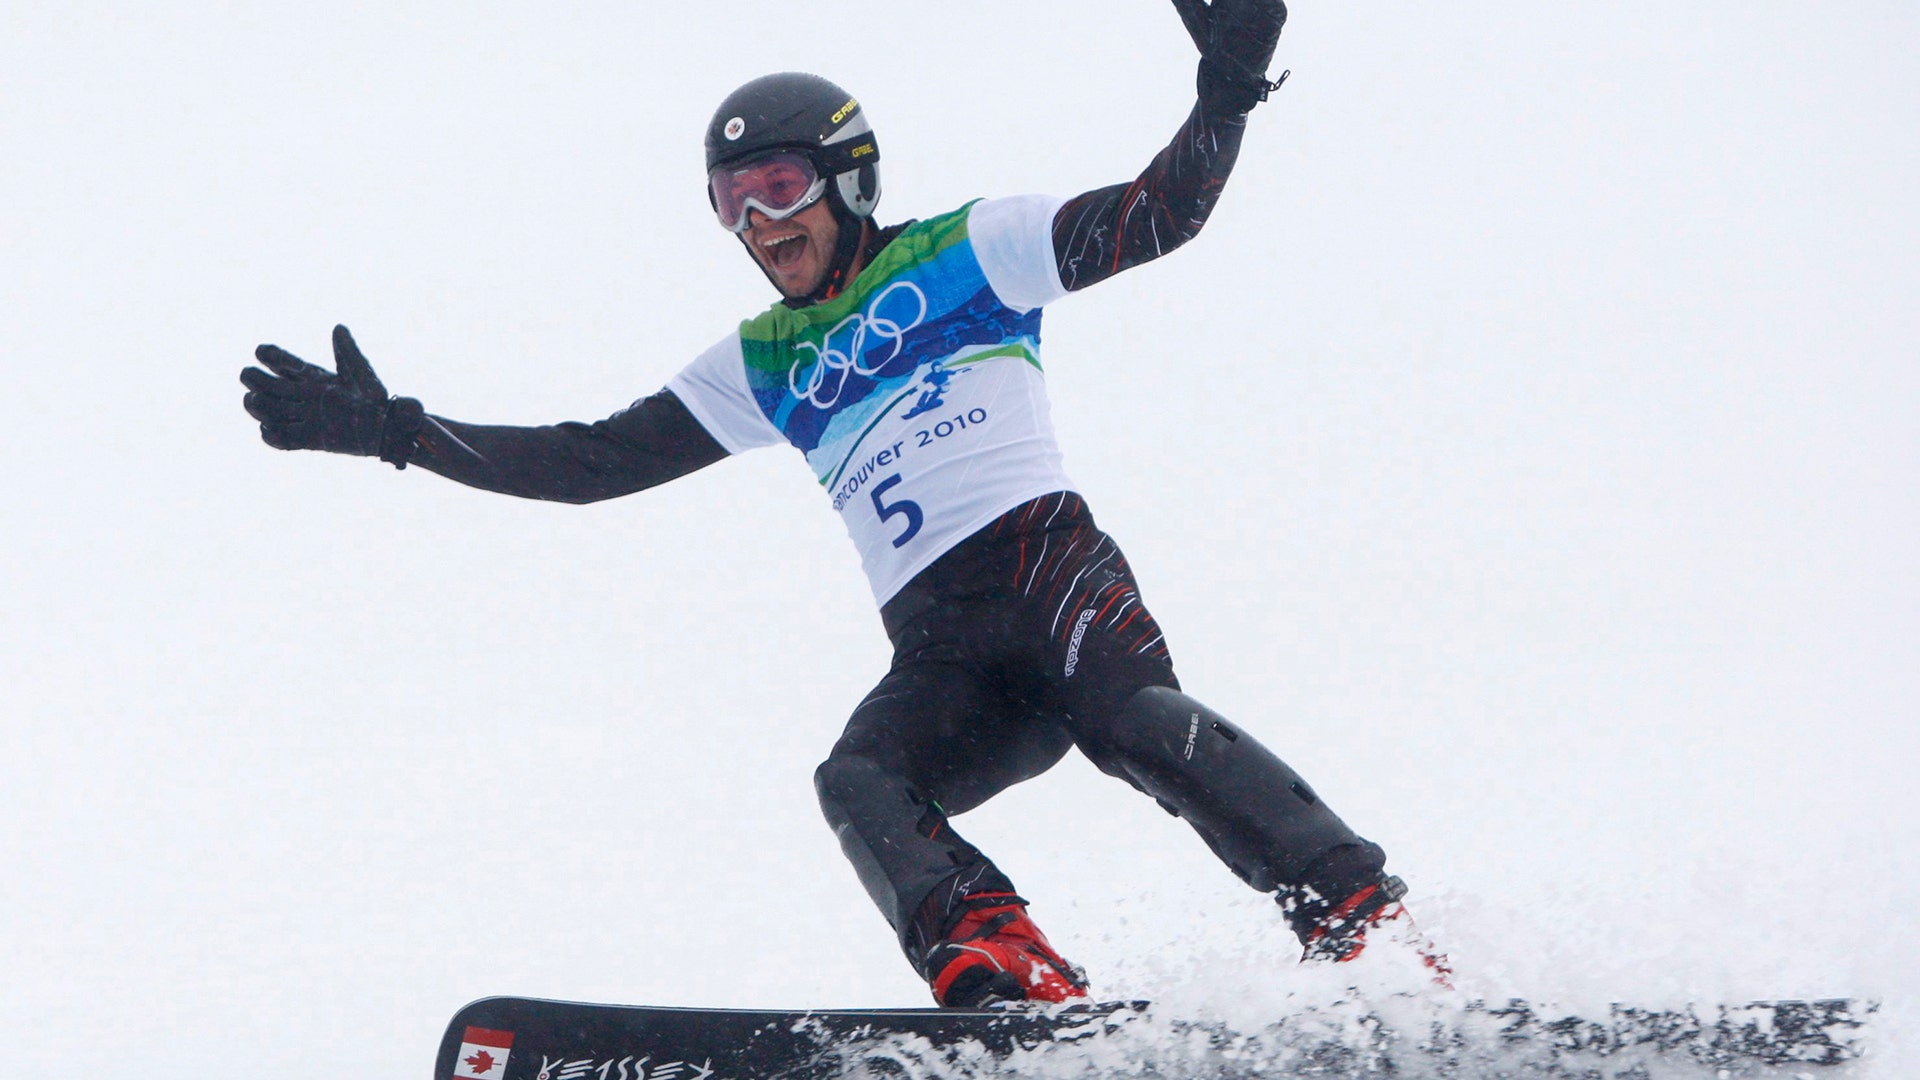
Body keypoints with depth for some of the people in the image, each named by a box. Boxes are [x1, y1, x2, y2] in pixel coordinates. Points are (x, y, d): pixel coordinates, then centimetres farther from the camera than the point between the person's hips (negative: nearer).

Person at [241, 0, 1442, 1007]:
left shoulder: (964, 254, 12)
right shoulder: (759, 366, 24)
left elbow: (1161, 215, 7)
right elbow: (587, 462, 23)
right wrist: (393, 430, 18)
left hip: (1049, 563, -4)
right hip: (938, 652, 4)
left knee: (1132, 719, -33)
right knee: (860, 782, -27)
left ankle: (1368, 926, -36)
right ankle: (1003, 979, -47)